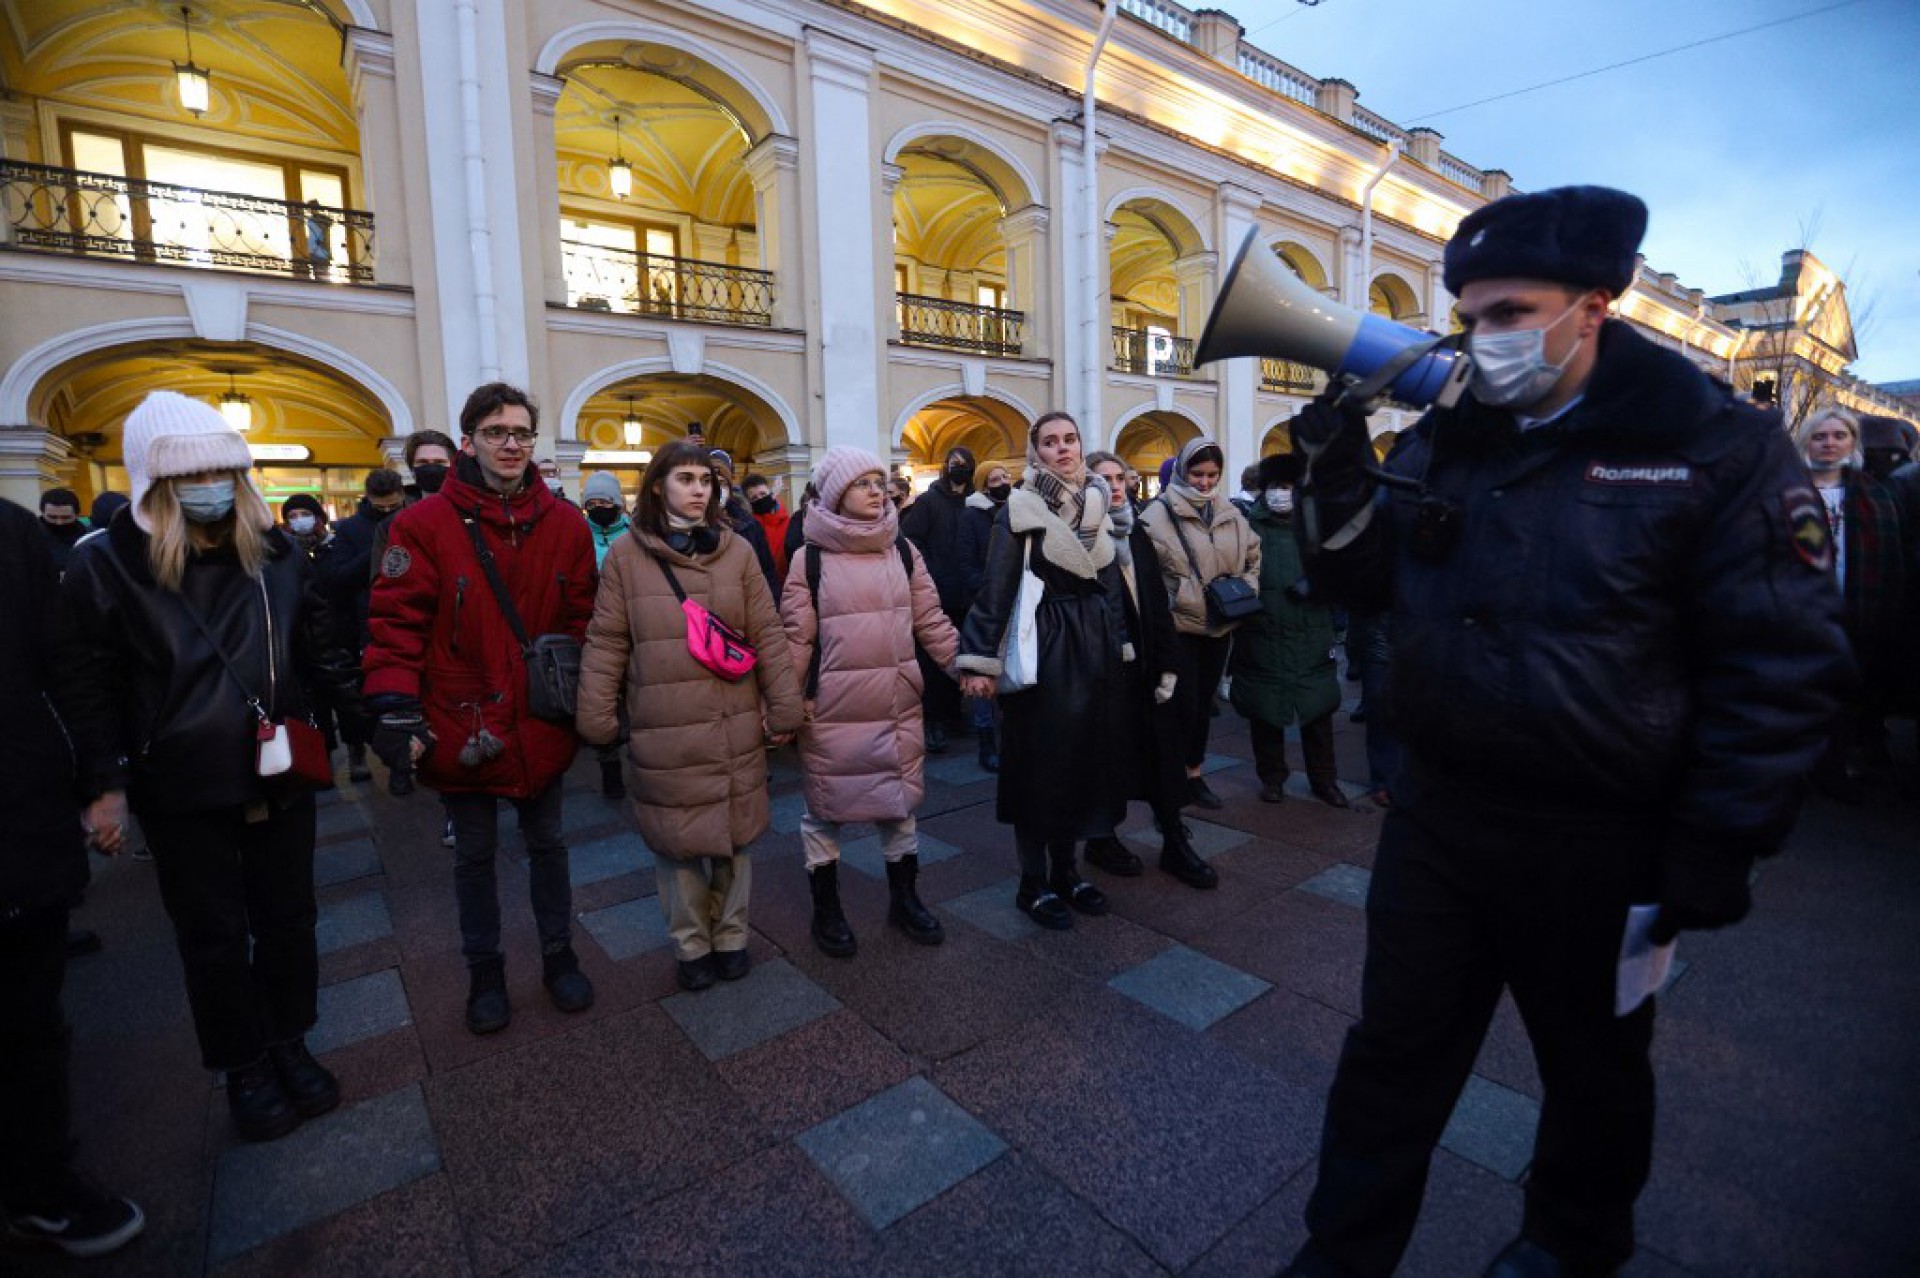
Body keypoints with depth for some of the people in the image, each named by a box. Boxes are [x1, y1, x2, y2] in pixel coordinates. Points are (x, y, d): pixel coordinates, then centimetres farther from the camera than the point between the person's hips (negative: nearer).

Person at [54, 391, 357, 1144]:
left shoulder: (277, 552, 2)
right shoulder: (107, 565, -5)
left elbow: (319, 650, 7)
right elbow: (86, 686, -3)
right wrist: (105, 785, -8)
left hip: (281, 778, 2)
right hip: (181, 793, -2)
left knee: (287, 920, 15)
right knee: (215, 938, 11)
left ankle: (289, 1044, 34)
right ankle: (244, 1068, 30)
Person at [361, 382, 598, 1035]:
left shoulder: (565, 524, -1)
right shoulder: (424, 524, -10)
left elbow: (582, 620, 2)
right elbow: (396, 621, -11)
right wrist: (395, 705, -21)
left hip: (542, 724, 2)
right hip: (461, 728, -2)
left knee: (547, 843, 18)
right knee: (474, 855, 17)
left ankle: (558, 956, 37)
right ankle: (485, 973, 37)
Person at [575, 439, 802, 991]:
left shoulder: (736, 550, 3)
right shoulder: (626, 555, 0)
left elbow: (767, 635, 1)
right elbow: (606, 642, 1)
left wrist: (784, 709, -1)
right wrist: (596, 718, -1)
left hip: (734, 726, 1)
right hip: (662, 730, -1)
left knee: (733, 833, 13)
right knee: (676, 839, 9)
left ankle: (731, 936, 33)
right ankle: (692, 945, 29)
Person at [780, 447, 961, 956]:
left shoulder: (903, 550, 4)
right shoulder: (810, 557, -5)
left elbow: (931, 620, 5)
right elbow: (796, 636, -5)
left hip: (898, 704, 4)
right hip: (831, 708, -3)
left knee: (900, 803, 15)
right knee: (826, 808, 10)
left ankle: (904, 899, 35)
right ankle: (826, 909, 30)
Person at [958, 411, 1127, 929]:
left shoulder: (1097, 504, 11)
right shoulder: (1020, 508, -7)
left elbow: (1112, 582, 15)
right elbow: (994, 589, -13)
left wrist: (1120, 646, 13)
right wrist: (979, 660, -18)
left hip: (1094, 646, 6)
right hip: (1042, 648, -6)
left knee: (1086, 754, 11)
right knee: (1040, 758, 2)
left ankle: (1065, 871, 27)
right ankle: (1033, 883, 16)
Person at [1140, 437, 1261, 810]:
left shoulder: (1230, 514, 9)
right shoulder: (1159, 513, -10)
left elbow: (1253, 558, 17)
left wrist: (1245, 589, 1)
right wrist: (1177, 598, -20)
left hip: (1219, 625, 6)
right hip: (1178, 625, -6)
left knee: (1204, 704, 15)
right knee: (1183, 706, -4)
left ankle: (1194, 777, 29)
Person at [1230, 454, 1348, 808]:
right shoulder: (1249, 527, 2)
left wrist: (1314, 585, -12)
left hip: (1310, 636, 2)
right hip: (1262, 636, -2)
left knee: (1318, 710, 8)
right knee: (1265, 712, 8)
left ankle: (1324, 779, 24)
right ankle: (1272, 778, 25)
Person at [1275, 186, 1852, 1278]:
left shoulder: (1716, 446, -10)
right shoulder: (1444, 441, 2)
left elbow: (1780, 665, -11)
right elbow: (1371, 581, 6)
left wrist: (1714, 851, -13)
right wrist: (1341, 485, -11)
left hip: (1596, 844, -3)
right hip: (1435, 813, 4)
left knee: (1593, 1063, 22)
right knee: (1395, 1048, 15)